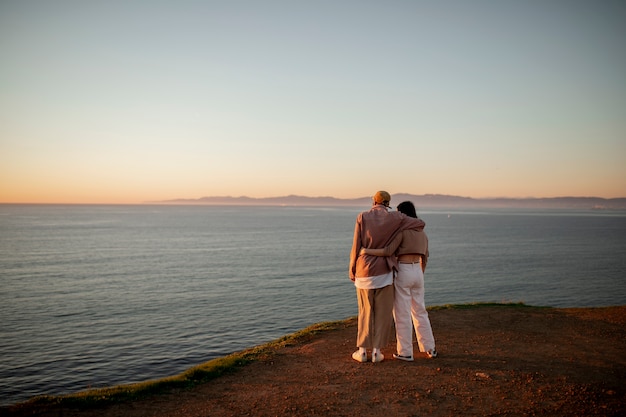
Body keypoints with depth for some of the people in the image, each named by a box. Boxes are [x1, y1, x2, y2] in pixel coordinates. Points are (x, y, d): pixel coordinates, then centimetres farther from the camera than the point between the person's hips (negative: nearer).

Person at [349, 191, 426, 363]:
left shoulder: (362, 217, -5)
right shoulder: (395, 217, -2)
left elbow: (356, 247, -5)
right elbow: (420, 224, 7)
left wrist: (352, 270, 4)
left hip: (365, 271, 0)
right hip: (384, 271, 0)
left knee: (365, 312, 11)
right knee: (383, 313, 9)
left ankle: (362, 351, 14)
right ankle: (376, 351, 11)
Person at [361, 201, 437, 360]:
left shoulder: (401, 230, -11)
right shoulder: (422, 232, 12)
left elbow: (388, 251, -21)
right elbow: (424, 258, 17)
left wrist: (368, 251, -13)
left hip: (402, 272, -7)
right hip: (417, 272, 7)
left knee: (402, 313, 3)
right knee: (419, 311, 18)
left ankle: (406, 352, 9)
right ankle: (429, 348, 23)